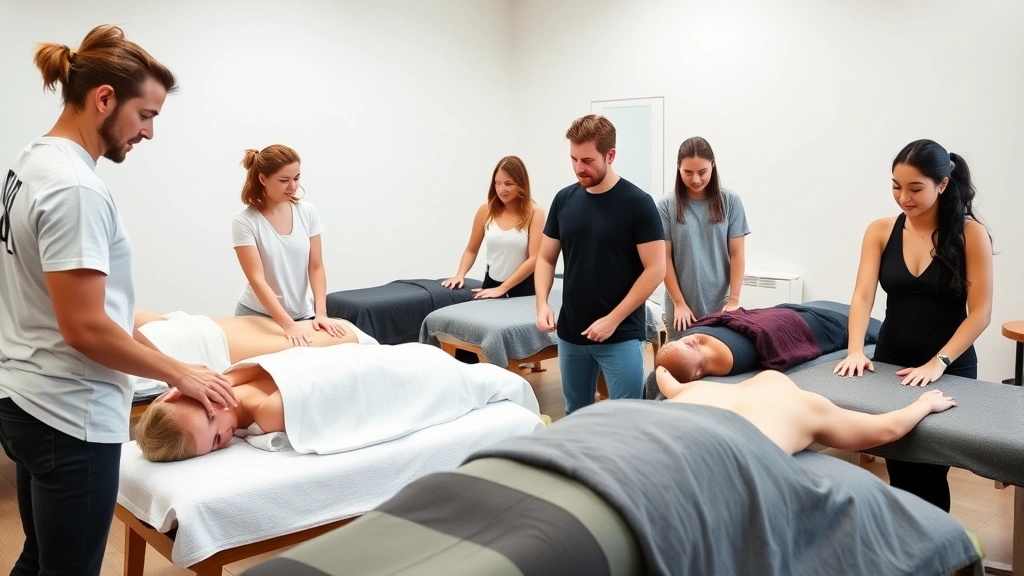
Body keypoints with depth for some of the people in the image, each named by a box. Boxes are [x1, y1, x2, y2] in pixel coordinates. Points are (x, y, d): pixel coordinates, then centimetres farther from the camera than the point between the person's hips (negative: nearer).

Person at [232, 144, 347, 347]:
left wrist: (321, 313, -14)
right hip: (258, 316, -3)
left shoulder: (307, 212, -4)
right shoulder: (245, 222, -14)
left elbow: (316, 268, -2)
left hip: (303, 314, 3)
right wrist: (289, 325, -29)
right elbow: (257, 279, -20)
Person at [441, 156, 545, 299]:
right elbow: (471, 250, 10)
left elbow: (534, 259, -15)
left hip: (522, 288, -3)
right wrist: (460, 274, -8)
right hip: (491, 283, 3)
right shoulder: (486, 210, 0)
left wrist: (502, 289, -17)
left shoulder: (534, 212, -10)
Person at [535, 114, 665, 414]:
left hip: (621, 336, -5)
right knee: (576, 416, 16)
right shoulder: (564, 200, 4)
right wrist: (542, 303, -7)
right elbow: (546, 258, 10)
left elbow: (655, 269, -12)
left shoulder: (638, 203, -10)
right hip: (570, 334, 5)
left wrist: (614, 319, -17)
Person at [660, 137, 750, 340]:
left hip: (720, 305, 0)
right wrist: (679, 303, -6)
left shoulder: (730, 201, 0)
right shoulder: (667, 206, -2)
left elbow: (737, 254, 1)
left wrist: (733, 300, -5)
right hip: (682, 306, 0)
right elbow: (665, 259, -1)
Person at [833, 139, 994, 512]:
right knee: (899, 471, 10)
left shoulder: (970, 234, -8)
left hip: (950, 369, -2)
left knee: (930, 474, 2)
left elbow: (980, 312, -10)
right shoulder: (881, 232, -1)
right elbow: (863, 296, -9)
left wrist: (939, 363, -20)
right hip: (890, 363, 3)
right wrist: (856, 351, -24)